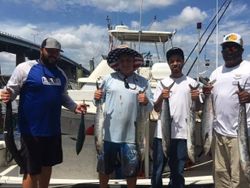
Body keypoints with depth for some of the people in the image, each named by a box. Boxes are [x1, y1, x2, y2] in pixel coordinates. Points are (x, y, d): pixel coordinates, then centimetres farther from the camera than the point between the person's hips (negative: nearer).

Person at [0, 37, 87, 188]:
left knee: (47, 166, 20)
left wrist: (74, 106, 5)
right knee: (31, 172, 4)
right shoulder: (25, 68, -8)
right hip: (32, 130, -6)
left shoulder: (61, 74, 10)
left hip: (53, 129, 6)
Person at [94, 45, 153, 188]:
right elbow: (100, 100, 8)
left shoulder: (143, 82, 3)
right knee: (104, 167, 17)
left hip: (131, 135, 0)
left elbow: (151, 107, 4)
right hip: (109, 133, 1)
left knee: (131, 170, 15)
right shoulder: (108, 79, 3)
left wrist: (146, 101, -17)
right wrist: (97, 97, -14)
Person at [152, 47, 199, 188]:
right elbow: (156, 109, 3)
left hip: (181, 133, 0)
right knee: (158, 170, 8)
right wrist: (161, 97, -17)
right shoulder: (162, 83, 5)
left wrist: (196, 99, -13)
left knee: (178, 172, 10)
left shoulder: (191, 83, 5)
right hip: (162, 133, 0)